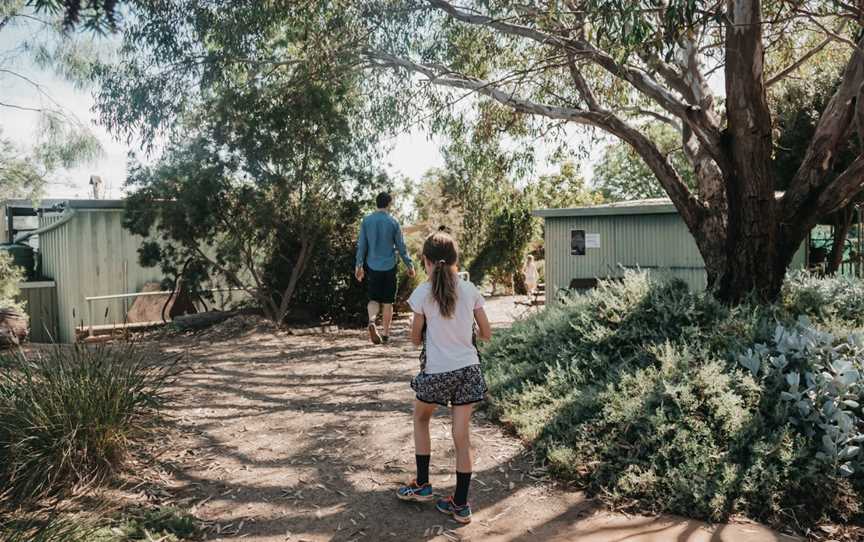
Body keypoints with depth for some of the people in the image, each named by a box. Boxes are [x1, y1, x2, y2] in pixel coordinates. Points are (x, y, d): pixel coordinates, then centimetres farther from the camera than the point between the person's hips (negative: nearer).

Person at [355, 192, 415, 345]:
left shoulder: (366, 221, 0)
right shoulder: (393, 222, -6)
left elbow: (361, 245, 1)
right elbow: (401, 246, -3)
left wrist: (359, 265, 8)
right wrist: (409, 265, 6)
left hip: (372, 267, 2)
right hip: (389, 267, -1)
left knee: (374, 299, 12)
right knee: (387, 302, 9)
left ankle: (372, 320, -16)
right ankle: (386, 334, 15)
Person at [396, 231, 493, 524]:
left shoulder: (422, 293, -9)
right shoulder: (470, 290, -1)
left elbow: (415, 338, -1)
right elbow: (486, 334, 5)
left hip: (437, 372, -2)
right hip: (468, 369, 3)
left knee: (420, 419, 25)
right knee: (462, 436, 9)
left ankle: (422, 485, 30)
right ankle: (460, 505, 17)